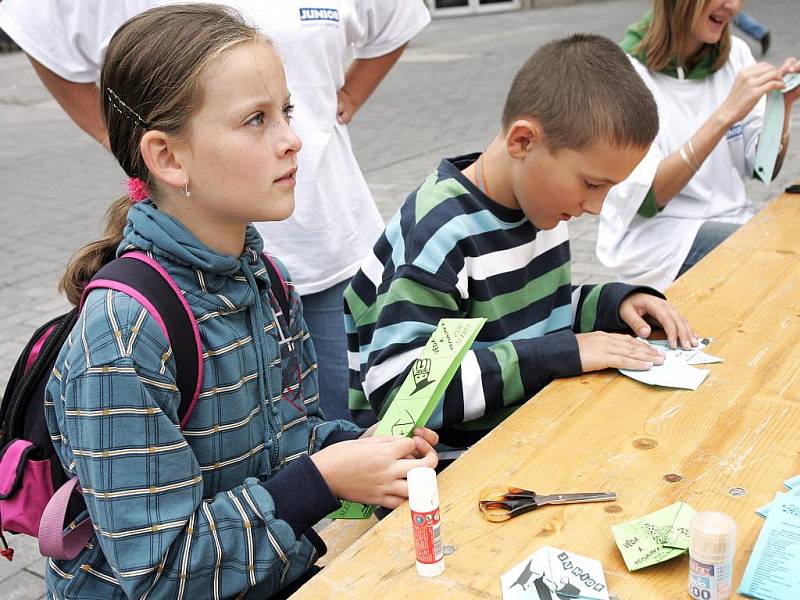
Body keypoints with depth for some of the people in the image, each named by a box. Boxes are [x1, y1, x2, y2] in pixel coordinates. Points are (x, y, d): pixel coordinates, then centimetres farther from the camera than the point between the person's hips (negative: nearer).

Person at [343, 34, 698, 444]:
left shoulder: (540, 197, 2)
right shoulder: (439, 234, -23)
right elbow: (395, 387, -29)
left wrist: (614, 302, -2)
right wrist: (561, 354, -26)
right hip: (445, 464, -7)